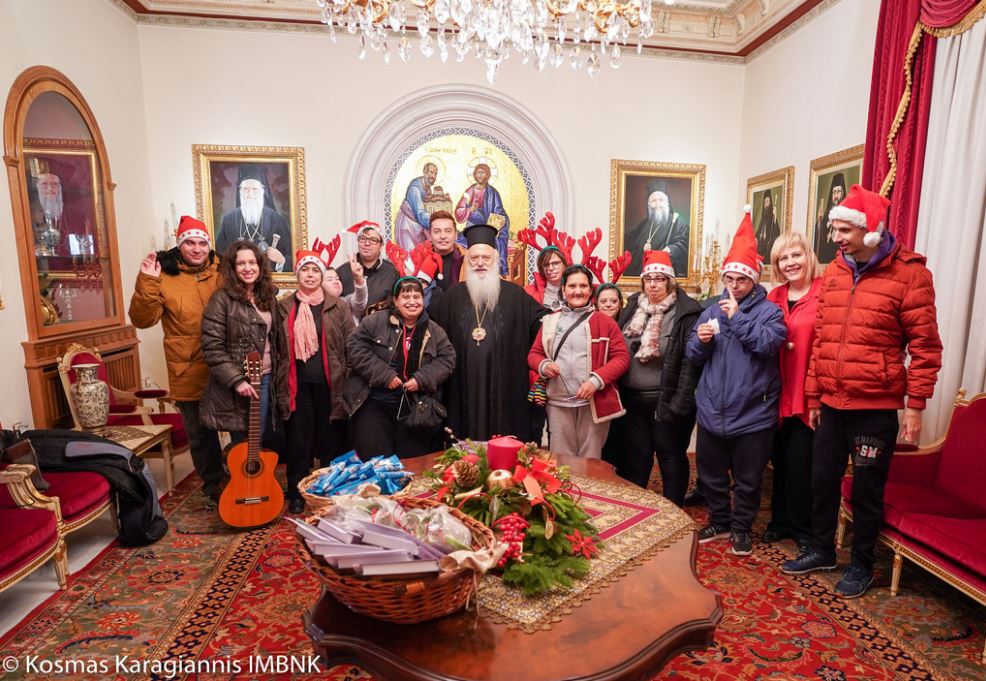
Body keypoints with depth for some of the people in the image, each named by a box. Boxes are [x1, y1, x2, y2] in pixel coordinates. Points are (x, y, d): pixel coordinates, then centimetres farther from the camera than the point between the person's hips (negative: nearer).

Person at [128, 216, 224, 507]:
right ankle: (213, 488, 33)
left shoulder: (221, 271, 3)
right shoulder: (164, 276, -3)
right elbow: (142, 320, -9)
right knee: (200, 434, 13)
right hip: (190, 373, -1)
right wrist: (147, 283, -21)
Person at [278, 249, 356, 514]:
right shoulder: (284, 307, 8)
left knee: (331, 438, 7)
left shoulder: (338, 306, 3)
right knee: (298, 439, 6)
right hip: (297, 383, 1)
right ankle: (297, 495, 21)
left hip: (329, 383, -1)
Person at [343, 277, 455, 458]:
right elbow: (355, 348, -8)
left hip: (415, 407, 3)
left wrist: (422, 379, -12)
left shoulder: (435, 331, 7)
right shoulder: (375, 321, -3)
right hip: (374, 404, -2)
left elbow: (446, 360, 4)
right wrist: (385, 375, -15)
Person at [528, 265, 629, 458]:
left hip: (594, 403, -2)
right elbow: (534, 354, 14)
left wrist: (596, 380, -16)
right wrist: (544, 365, -9)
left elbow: (622, 357, -3)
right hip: (558, 403, 2)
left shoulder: (605, 322, 2)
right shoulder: (550, 321, 10)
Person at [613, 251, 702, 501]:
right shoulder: (633, 307, 8)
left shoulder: (686, 313, -10)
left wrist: (680, 403, -19)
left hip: (667, 400, -5)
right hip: (632, 398, 5)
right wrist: (618, 393, 5)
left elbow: (691, 361, -15)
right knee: (634, 457, 16)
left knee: (671, 458, 11)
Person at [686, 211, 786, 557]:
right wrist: (700, 341, -14)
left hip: (752, 413, -4)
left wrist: (737, 316, -20)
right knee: (711, 475, 16)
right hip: (712, 410, 4)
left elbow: (768, 343, -23)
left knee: (748, 479, 11)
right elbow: (692, 356, 7)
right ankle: (720, 521, 36)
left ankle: (742, 527, 32)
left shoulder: (769, 310, -3)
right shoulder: (712, 309, 8)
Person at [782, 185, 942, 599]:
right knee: (822, 480, 15)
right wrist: (813, 397, 11)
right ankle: (821, 550, 34)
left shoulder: (909, 273, -9)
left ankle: (861, 565, 29)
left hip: (876, 408, -5)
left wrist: (915, 405, -12)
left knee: (867, 490, 9)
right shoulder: (834, 272, 7)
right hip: (832, 404, 5)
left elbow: (925, 346, -8)